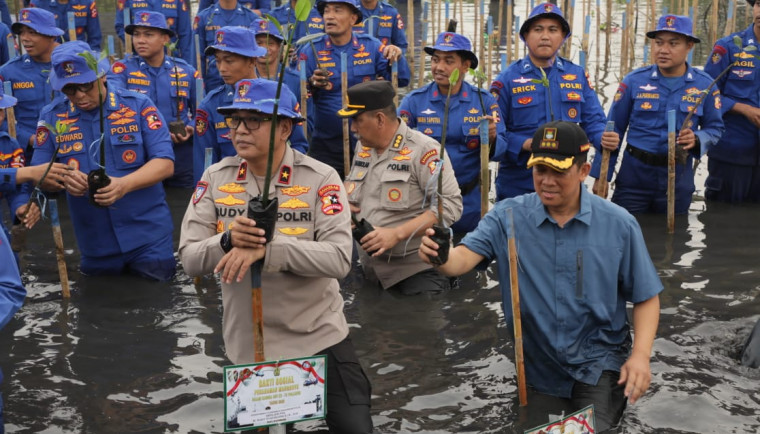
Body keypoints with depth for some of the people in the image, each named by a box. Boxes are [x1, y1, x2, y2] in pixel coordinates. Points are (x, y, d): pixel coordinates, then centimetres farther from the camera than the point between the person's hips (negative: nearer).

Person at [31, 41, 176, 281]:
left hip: (148, 238, -2)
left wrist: (124, 184, -30)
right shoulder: (51, 116, 0)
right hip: (94, 244, 2)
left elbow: (164, 163, -12)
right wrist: (63, 178, -24)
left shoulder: (139, 106, -6)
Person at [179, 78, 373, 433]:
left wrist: (267, 247, -32)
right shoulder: (215, 178, -2)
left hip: (319, 337, -3)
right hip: (247, 344, 3)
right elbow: (189, 259, -5)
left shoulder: (320, 178, -12)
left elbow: (338, 259, -21)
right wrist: (227, 241, -26)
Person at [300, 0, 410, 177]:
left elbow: (401, 81, 0)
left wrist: (397, 57, -18)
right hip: (326, 146, -1)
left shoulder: (370, 46, 1)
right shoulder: (311, 51, -5)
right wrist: (312, 84, -28)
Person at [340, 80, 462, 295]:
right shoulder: (362, 146, 9)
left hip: (416, 269, -7)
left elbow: (450, 205, -22)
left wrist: (396, 234, -26)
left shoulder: (423, 149, -17)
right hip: (370, 266, 7)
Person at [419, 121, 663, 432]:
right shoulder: (507, 217, -10)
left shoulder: (619, 225, -9)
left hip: (598, 363, -1)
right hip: (538, 368, 2)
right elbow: (464, 258, -23)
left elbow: (646, 297, -3)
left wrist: (640, 355, -16)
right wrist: (441, 258, -46)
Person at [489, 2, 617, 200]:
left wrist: (604, 138, -15)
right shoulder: (508, 78, -4)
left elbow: (592, 120, 8)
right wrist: (524, 144, -22)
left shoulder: (578, 75, 7)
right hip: (518, 182, -3)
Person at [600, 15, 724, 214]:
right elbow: (613, 130, -1)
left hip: (678, 179, 1)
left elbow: (714, 128, 7)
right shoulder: (634, 81, -4)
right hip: (633, 176, -1)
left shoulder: (704, 85, 0)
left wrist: (696, 139, -17)